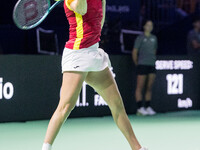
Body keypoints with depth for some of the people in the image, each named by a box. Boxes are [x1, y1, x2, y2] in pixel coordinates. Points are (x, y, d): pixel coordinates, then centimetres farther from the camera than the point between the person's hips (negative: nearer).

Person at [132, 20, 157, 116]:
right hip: (142, 65, -6)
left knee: (149, 87, 6)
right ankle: (140, 108, -6)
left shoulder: (154, 38, 15)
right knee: (140, 87, -5)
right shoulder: (140, 38, -2)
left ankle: (148, 107, 10)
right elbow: (134, 52, -1)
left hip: (152, 65, 6)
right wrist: (137, 64, 0)